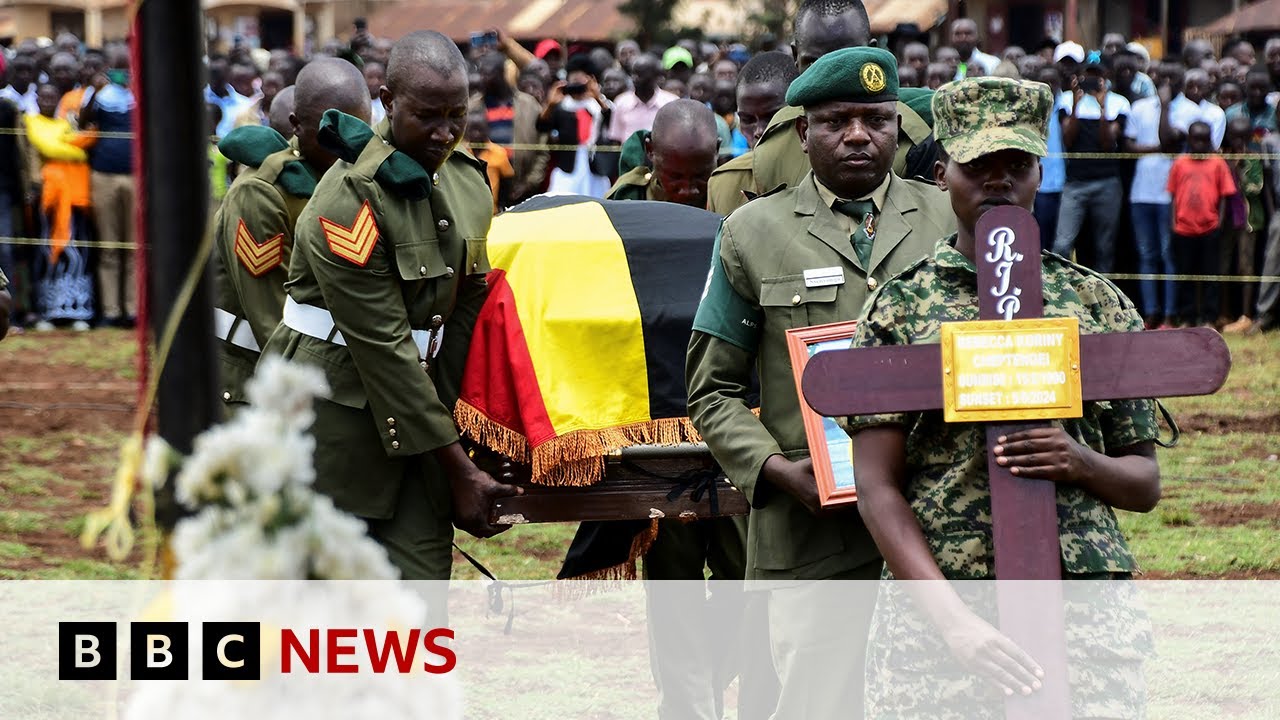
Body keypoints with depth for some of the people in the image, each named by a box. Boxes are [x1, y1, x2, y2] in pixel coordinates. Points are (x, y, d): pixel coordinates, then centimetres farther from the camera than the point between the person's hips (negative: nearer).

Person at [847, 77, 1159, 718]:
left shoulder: (1098, 304, 10)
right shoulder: (899, 308, 4)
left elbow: (1145, 484, 13)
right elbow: (877, 489, -2)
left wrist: (1083, 463, -10)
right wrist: (952, 618, -14)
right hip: (934, 617, -1)